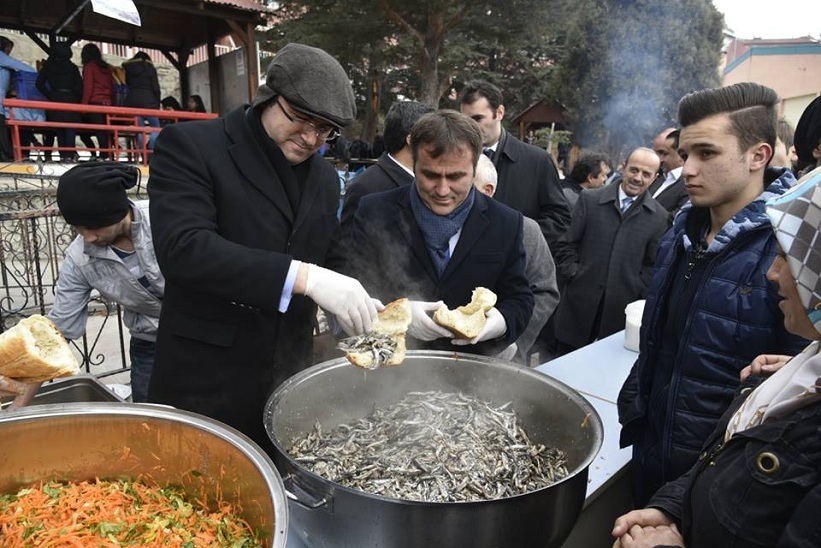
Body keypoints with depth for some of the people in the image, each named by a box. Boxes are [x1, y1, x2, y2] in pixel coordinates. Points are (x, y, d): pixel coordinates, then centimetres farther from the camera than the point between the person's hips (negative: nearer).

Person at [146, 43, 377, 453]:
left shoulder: (324, 177, 9)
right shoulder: (190, 145, -9)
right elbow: (182, 246, -23)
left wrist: (361, 308, -8)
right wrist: (303, 277, -31)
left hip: (289, 384, 5)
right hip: (205, 386, -5)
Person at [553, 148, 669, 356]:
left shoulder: (659, 217, 4)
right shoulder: (590, 199, 3)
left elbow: (653, 265, 8)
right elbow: (566, 244, 3)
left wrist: (636, 291, -3)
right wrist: (573, 275, -5)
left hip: (620, 309, 0)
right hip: (580, 302, 0)